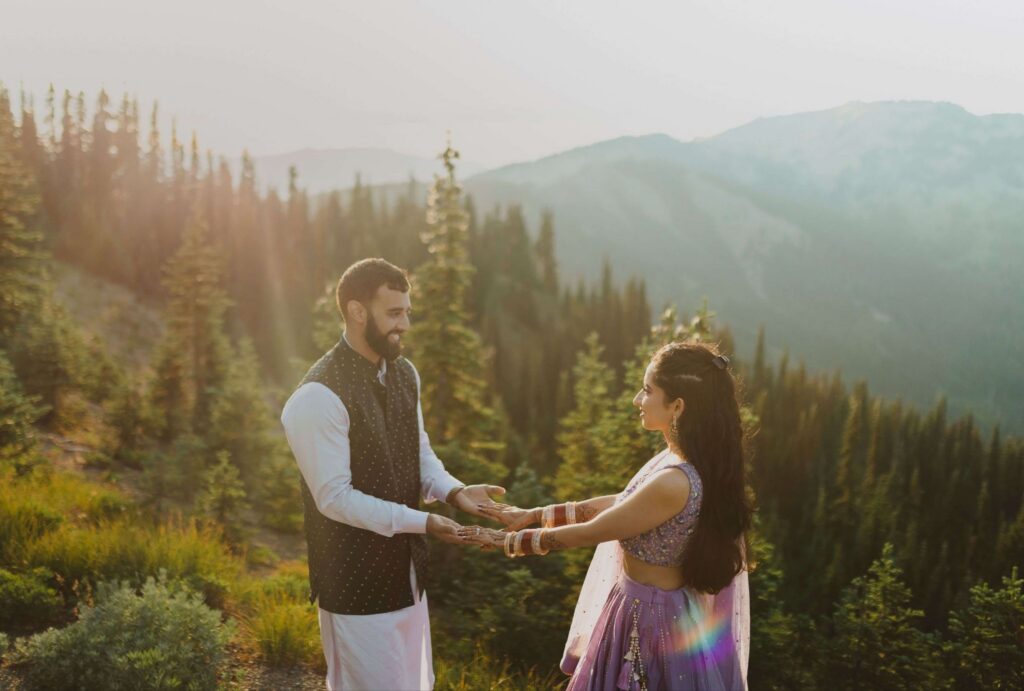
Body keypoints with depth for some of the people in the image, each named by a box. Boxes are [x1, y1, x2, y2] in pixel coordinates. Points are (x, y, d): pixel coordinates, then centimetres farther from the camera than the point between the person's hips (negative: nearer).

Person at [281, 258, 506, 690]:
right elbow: (335, 498, -23)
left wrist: (452, 491, -8)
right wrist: (422, 522, -25)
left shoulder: (404, 374, 3)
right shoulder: (320, 396, -24)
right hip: (356, 578, -8)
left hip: (405, 568, 8)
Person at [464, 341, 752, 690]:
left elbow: (588, 533, -19)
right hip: (651, 611, 8)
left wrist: (511, 541, -6)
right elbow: (616, 504, 10)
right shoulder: (690, 461, -1)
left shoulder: (674, 483, -29)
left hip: (652, 622, -8)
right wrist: (534, 514, 11)